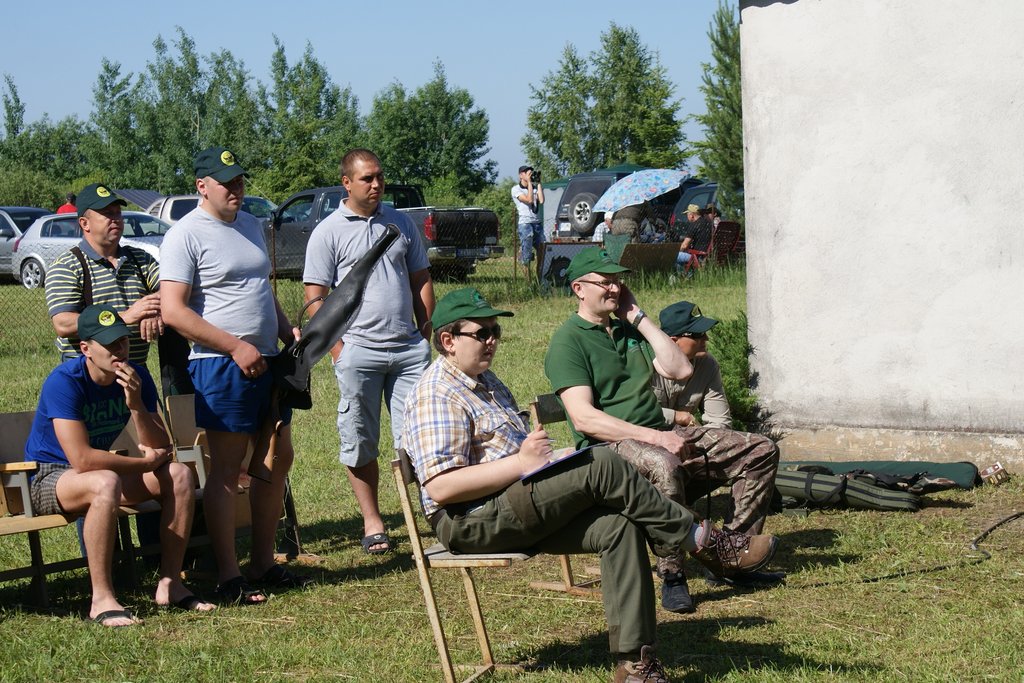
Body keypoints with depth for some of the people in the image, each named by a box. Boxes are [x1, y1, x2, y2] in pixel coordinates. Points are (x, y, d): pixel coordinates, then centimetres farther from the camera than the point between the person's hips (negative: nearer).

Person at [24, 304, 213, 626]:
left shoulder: (136, 377, -4)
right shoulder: (64, 381, -24)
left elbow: (162, 448, -8)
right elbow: (82, 460, -31)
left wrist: (136, 405, -24)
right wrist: (146, 462, -20)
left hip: (100, 467, 7)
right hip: (48, 478, -7)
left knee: (179, 475, -11)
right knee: (106, 483, -38)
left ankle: (169, 584, -7)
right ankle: (101, 599, -31)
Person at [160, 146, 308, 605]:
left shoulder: (251, 225, 16)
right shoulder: (186, 235, -10)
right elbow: (173, 311, -17)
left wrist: (287, 332, 8)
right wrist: (236, 347, -19)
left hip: (266, 361, 8)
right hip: (221, 366, -8)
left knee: (277, 459, 12)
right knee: (227, 469, -4)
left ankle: (264, 564, 22)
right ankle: (228, 578, 1)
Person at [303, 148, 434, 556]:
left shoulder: (401, 223, 12)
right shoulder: (328, 232, -1)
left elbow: (421, 280, 18)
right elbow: (315, 297, -3)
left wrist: (426, 333, 9)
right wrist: (337, 350, -10)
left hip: (409, 347, 3)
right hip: (358, 350, -3)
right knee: (360, 443, 4)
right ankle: (372, 522, 13)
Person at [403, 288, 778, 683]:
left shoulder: (484, 380, 22)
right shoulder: (437, 395, -11)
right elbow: (440, 487, -22)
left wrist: (538, 453, 8)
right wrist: (521, 463, -22)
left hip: (519, 512, 10)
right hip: (471, 521, -10)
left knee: (619, 526, -14)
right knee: (601, 466, -22)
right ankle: (699, 540, -8)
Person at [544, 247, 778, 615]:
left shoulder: (629, 331, 20)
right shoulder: (568, 341, -5)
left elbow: (681, 369, 7)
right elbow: (584, 419, -17)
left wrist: (639, 317, 6)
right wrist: (655, 438, -24)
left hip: (660, 434, 8)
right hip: (608, 445, -8)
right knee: (664, 465, -41)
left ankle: (734, 543, -11)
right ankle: (672, 574, -30)